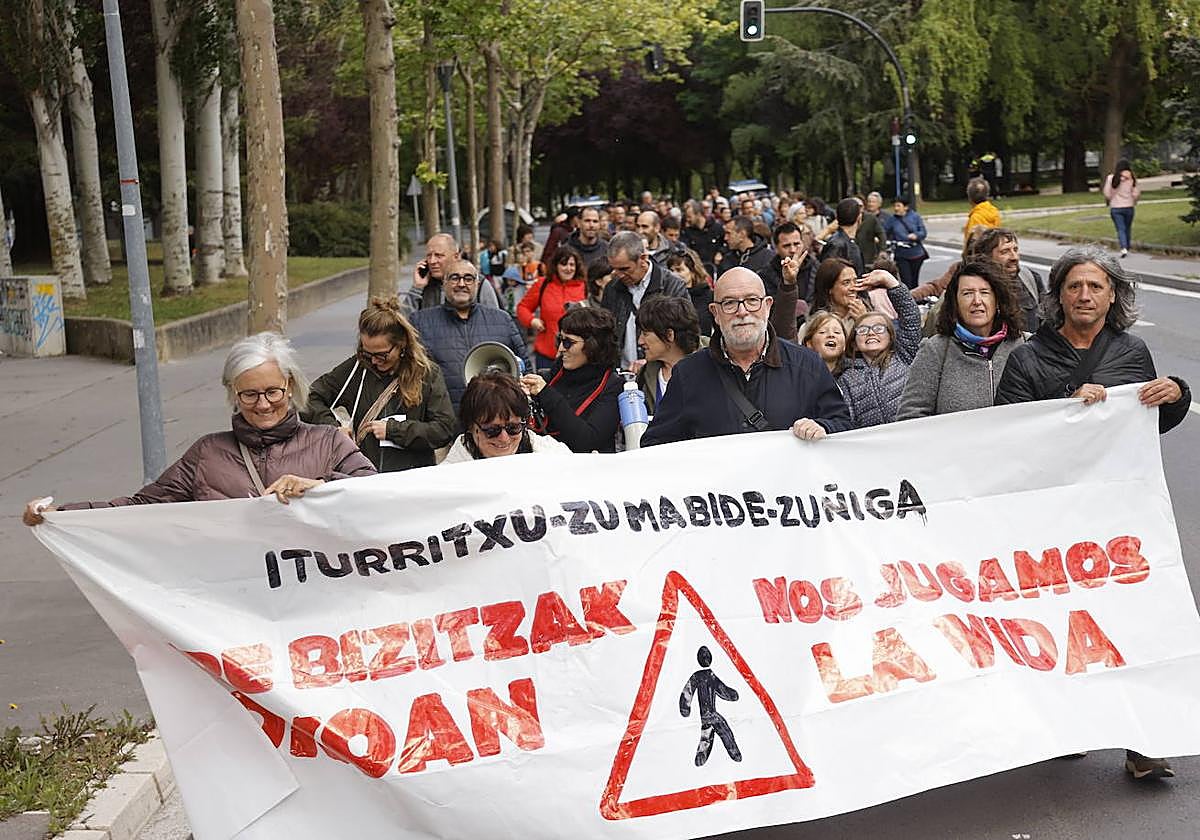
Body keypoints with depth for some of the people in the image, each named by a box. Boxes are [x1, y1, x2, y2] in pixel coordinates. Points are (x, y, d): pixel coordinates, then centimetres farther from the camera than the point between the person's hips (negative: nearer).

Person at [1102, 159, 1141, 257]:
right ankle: (1127, 249, 25)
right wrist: (1134, 202, 17)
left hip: (1115, 208, -2)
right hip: (1129, 207, 2)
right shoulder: (1131, 178, -4)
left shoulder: (1111, 178, -7)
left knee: (1120, 229, -2)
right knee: (1128, 229, 16)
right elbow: (1137, 193, -3)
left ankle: (1124, 248, -20)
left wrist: (1109, 201, 15)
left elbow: (1107, 194, -6)